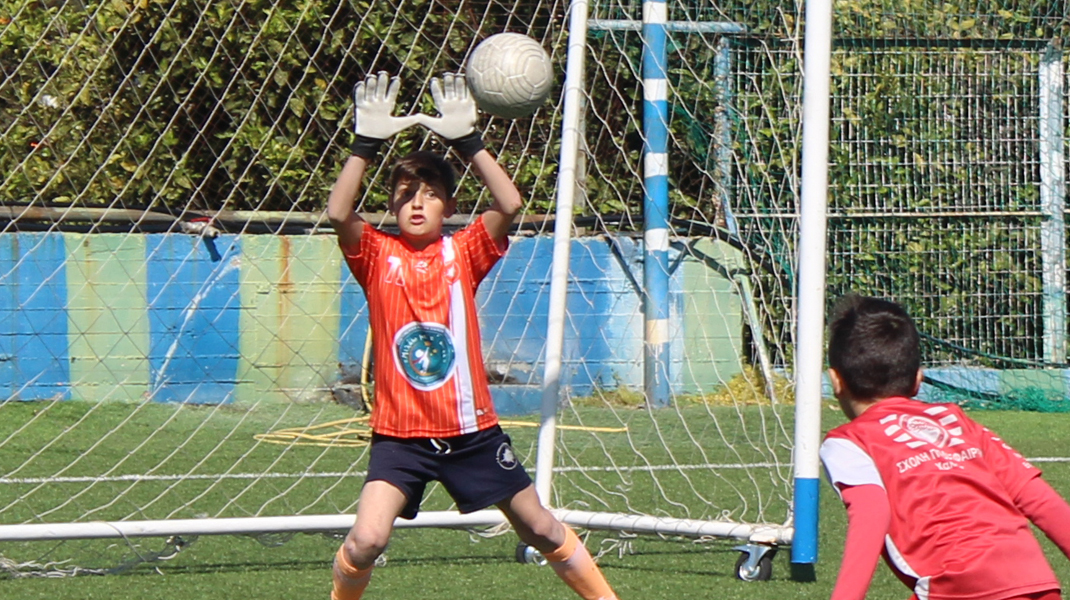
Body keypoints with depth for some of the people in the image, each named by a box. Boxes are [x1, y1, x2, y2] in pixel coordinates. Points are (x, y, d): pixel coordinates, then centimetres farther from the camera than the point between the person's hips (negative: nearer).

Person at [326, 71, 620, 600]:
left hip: (471, 429, 2)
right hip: (400, 435, -1)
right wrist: (367, 143, -25)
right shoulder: (377, 255, -2)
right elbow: (338, 213, -21)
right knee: (365, 541, -18)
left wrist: (467, 140, -18)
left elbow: (509, 204, -15)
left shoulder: (463, 253, 1)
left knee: (541, 528, 12)